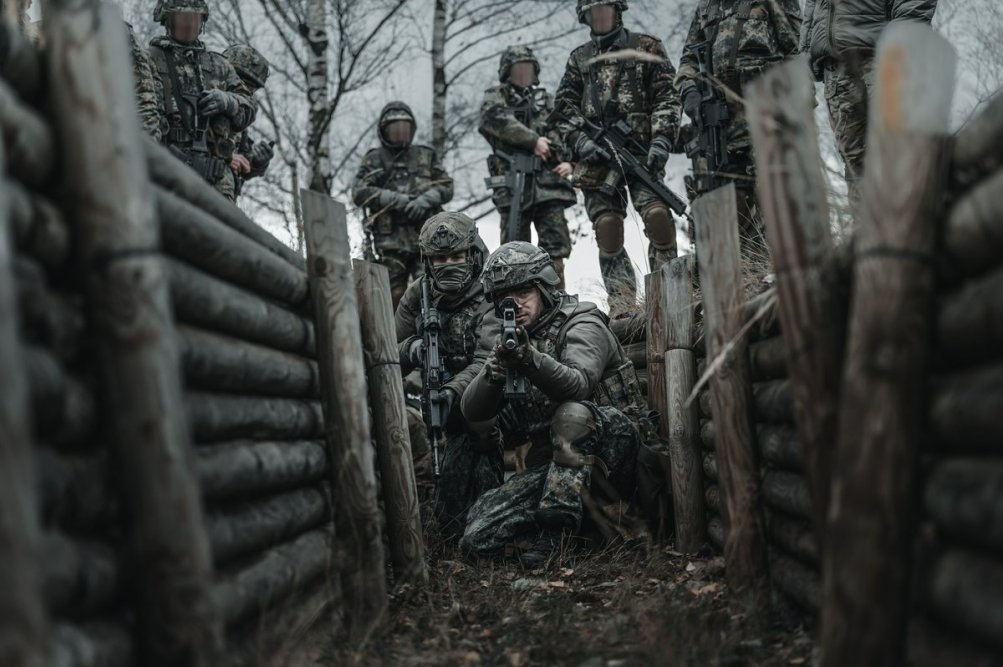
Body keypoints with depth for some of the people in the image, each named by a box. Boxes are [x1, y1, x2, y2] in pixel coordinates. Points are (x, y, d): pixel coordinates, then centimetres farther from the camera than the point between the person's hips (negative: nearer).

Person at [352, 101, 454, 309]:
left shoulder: (426, 156, 17)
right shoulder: (374, 160, 10)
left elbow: (447, 186, 11)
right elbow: (359, 192, -2)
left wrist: (425, 200, -10)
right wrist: (395, 199, -14)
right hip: (391, 239, -1)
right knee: (394, 295, -3)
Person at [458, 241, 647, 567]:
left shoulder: (581, 324, -7)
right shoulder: (503, 338, 9)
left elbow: (577, 385, -29)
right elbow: (474, 415, -3)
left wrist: (529, 358, -46)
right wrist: (494, 372, -24)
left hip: (613, 439, -5)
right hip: (548, 460, 5)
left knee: (572, 413, -39)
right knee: (477, 538, -12)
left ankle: (556, 526, -32)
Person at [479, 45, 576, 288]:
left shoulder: (546, 100, 22)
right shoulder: (495, 97, 10)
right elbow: (498, 120, -10)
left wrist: (568, 161, 3)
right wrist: (533, 140, -15)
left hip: (549, 181, 3)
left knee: (556, 245, -4)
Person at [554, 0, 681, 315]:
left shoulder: (646, 47, 13)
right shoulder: (579, 58, 21)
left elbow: (667, 97, 4)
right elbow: (564, 108, 14)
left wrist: (661, 139, -10)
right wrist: (581, 140, -5)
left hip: (641, 151, -3)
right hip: (596, 156, 3)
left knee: (658, 217, -21)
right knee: (608, 233, -4)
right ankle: (623, 309, 0)